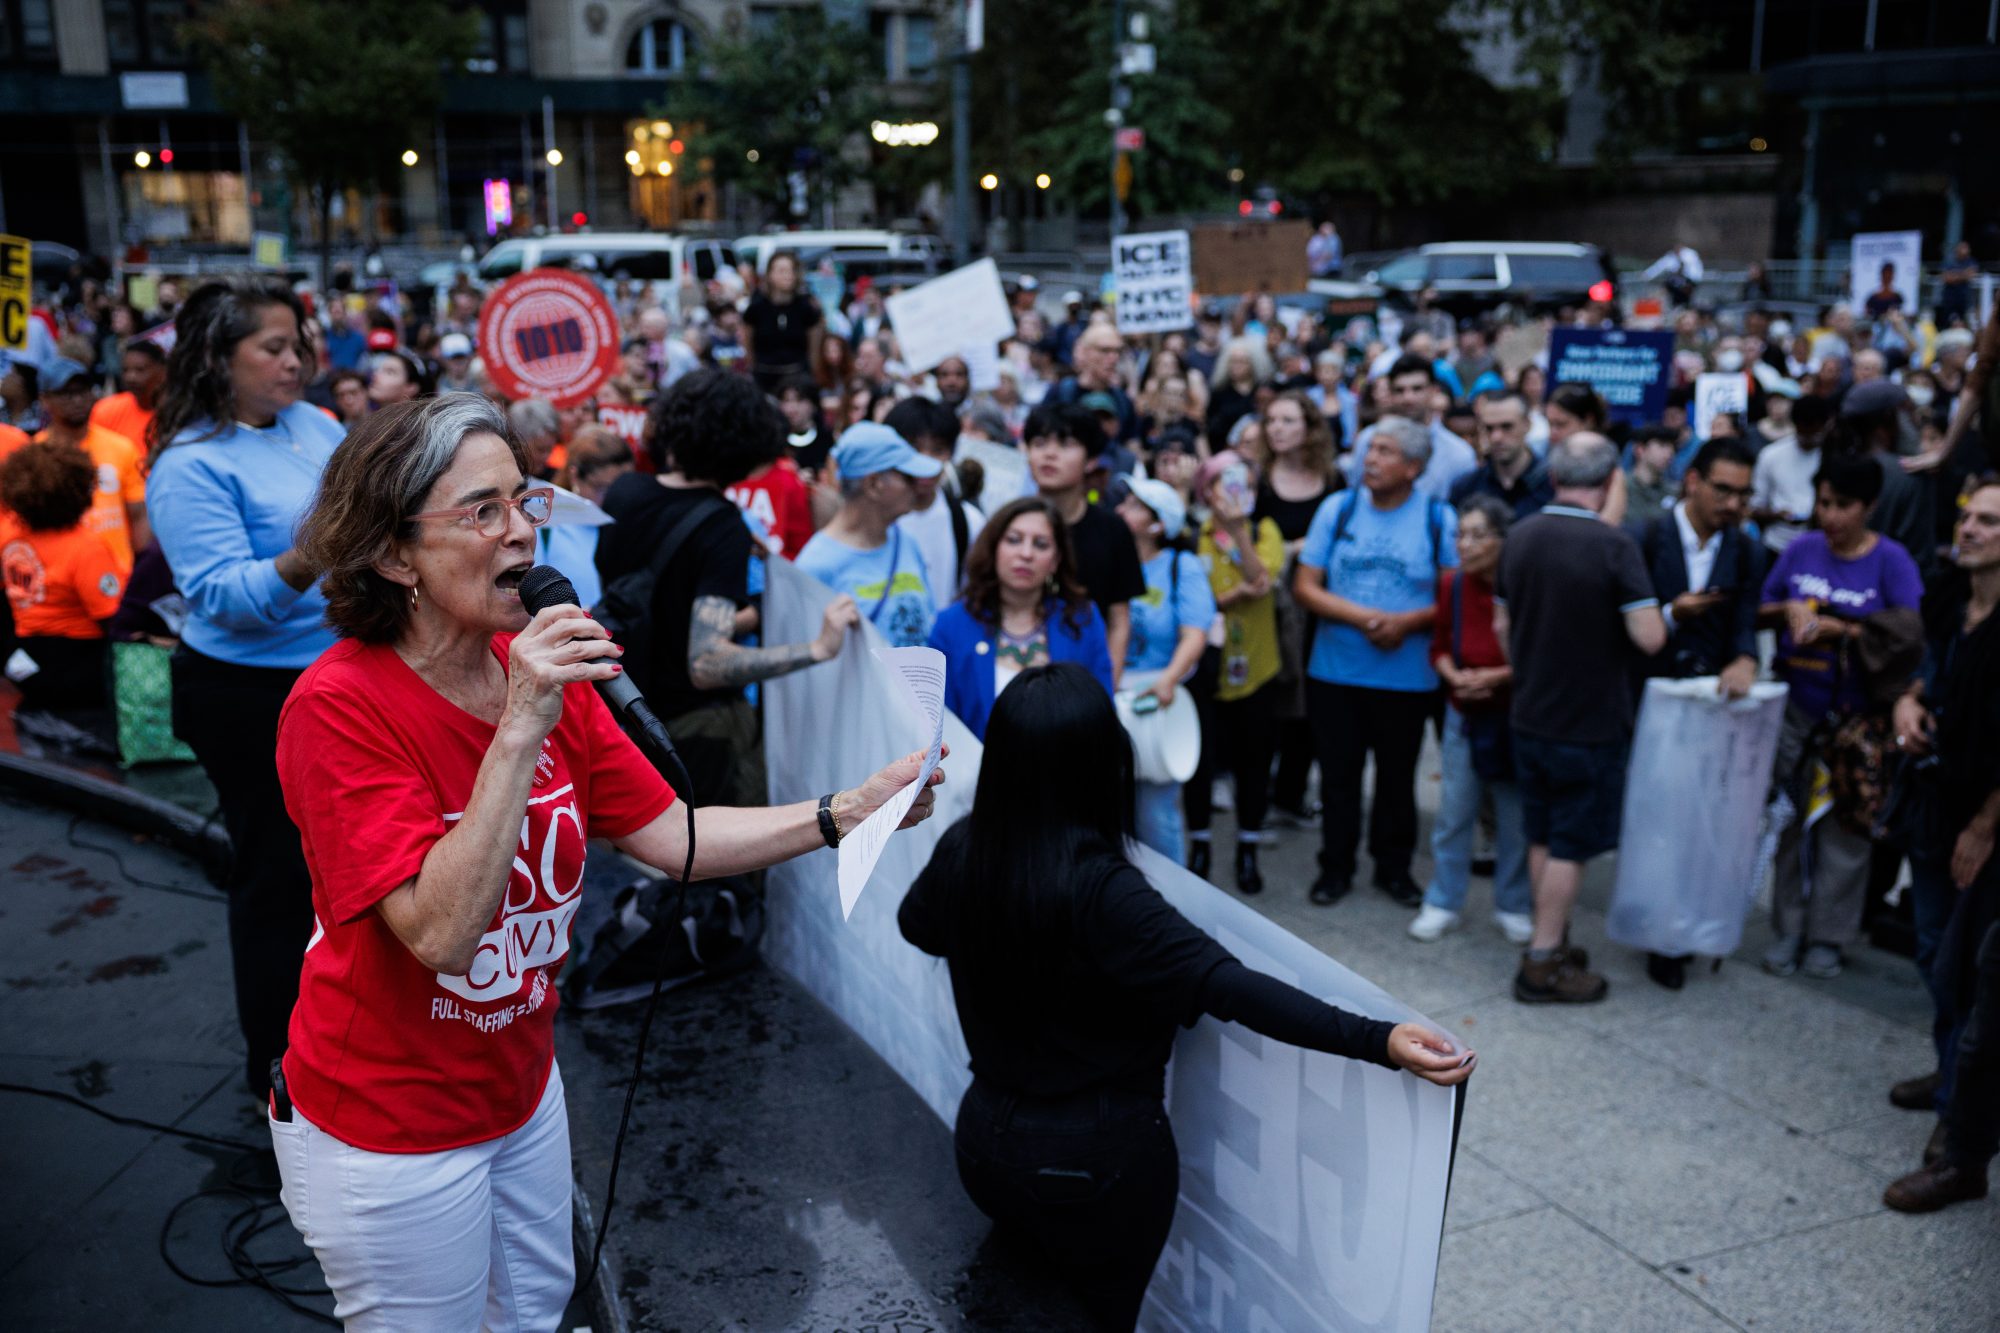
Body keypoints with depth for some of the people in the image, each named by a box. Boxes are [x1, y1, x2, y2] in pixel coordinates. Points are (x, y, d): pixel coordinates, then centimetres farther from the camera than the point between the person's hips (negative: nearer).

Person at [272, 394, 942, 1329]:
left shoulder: (541, 669, -6)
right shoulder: (340, 707, -25)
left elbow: (672, 837, -6)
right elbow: (440, 933, -32)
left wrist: (848, 813, -15)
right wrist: (520, 731, -37)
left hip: (521, 1087, 6)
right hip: (390, 1135, -6)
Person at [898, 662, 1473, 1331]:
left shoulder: (962, 848, -10)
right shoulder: (1097, 889, -30)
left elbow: (916, 926, 11)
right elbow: (1226, 986, -38)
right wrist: (1375, 1040, -42)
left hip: (987, 1136, 5)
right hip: (1097, 1158, -5)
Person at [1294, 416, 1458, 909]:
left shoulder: (1438, 518, -3)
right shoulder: (1337, 509, 0)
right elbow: (1305, 587, -3)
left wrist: (1407, 622, -20)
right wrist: (1363, 617, -15)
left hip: (1407, 677, -1)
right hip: (1335, 671, 1)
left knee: (1397, 777, 11)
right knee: (1338, 775, 9)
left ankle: (1393, 867, 28)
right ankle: (1335, 867, 24)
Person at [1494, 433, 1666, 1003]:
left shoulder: (1520, 537, 1)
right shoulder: (1612, 544, -19)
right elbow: (1649, 637, -21)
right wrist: (1655, 611, 1)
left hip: (1529, 716, 6)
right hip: (1589, 722, -6)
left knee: (1542, 837, 17)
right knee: (1571, 845, 4)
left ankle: (1551, 942, 29)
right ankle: (1544, 964, 9)